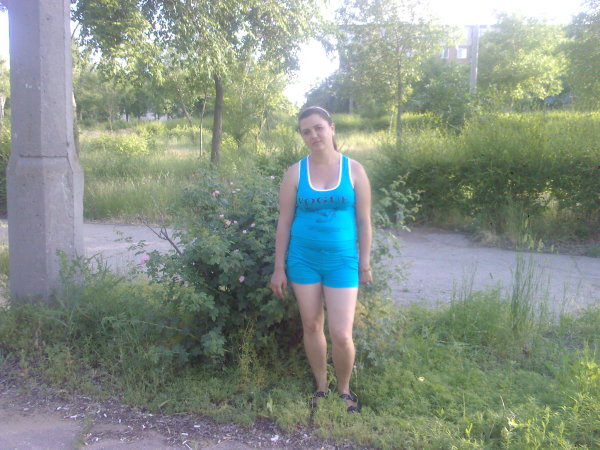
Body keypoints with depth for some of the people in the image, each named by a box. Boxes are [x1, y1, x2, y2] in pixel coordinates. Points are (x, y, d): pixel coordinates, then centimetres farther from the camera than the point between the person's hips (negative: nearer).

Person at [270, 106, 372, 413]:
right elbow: (284, 221, 2)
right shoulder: (296, 172, -1)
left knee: (341, 335, -5)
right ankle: (321, 388, 32)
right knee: (311, 327, 11)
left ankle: (344, 390, 23)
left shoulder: (354, 170, -2)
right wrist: (279, 269, 1)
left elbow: (363, 220, 3)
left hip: (342, 260, -1)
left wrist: (365, 264, 5)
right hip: (303, 258, 2)